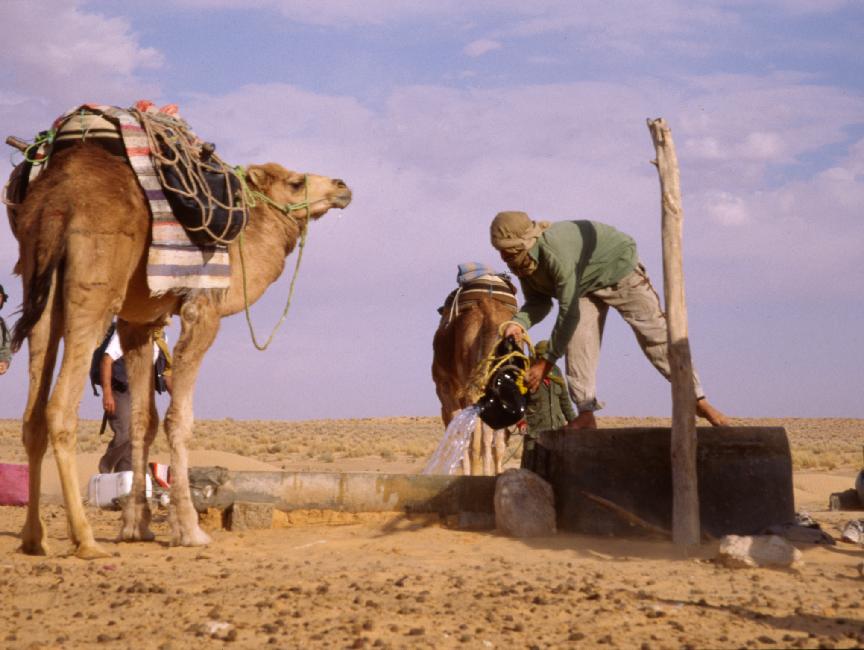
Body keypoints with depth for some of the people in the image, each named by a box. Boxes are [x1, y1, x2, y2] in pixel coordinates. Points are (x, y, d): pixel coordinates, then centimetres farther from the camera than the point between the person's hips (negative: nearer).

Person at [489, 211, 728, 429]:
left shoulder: (556, 251, -42)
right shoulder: (521, 263, -15)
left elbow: (569, 312, -40)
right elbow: (538, 302, -4)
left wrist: (547, 361, -36)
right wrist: (518, 323, -28)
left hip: (619, 269, -7)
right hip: (586, 287, 7)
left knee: (655, 333, -8)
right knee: (577, 342, -11)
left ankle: (698, 401, -1)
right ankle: (586, 414, -10)